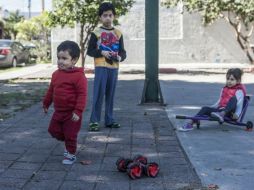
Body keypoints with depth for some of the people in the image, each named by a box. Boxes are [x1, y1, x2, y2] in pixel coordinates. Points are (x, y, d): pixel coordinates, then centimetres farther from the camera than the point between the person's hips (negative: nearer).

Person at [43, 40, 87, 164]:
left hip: (72, 113, -7)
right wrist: (46, 104, 23)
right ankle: (69, 145, 38)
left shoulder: (79, 76, -20)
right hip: (58, 111, 7)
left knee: (70, 134, 3)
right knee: (54, 131, 15)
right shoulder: (56, 74, 4)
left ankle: (71, 154, 24)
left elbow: (82, 95, -22)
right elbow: (51, 91, 17)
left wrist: (78, 111, -26)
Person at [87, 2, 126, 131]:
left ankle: (109, 120, 17)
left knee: (110, 94, 9)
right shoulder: (96, 32, -1)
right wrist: (102, 53, -16)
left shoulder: (118, 33, 9)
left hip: (114, 67, 4)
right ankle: (94, 121, -2)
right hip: (101, 67, -4)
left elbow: (123, 52, 10)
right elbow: (90, 51, -1)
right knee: (99, 94, -7)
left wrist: (120, 57, -12)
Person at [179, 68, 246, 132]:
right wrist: (211, 108, 21)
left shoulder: (238, 91, -1)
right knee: (205, 108, -14)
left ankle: (222, 114, -50)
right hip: (220, 109, 6)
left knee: (233, 98, -32)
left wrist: (237, 114, -23)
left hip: (229, 112, -6)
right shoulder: (224, 89, 21)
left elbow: (239, 104, -9)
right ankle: (191, 123, -24)